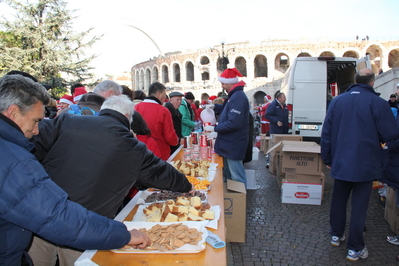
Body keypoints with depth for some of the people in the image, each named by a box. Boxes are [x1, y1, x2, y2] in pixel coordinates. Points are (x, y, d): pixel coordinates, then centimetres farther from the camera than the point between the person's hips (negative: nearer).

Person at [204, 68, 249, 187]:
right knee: (228, 174, 21)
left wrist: (214, 128, -21)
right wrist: (215, 107, 12)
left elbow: (234, 123, -29)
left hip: (234, 144, -11)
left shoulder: (238, 97, -21)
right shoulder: (234, 95, 13)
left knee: (237, 178, -1)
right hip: (229, 142, 11)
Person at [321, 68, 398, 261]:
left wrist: (327, 158, 12)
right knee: (359, 205, 5)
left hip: (341, 162, 4)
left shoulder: (337, 101, 1)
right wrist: (376, 139, 13)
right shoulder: (378, 103, -12)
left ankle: (336, 234, 35)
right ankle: (355, 248, 16)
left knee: (338, 198, 19)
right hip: (365, 164, -3)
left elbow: (326, 133, 4)